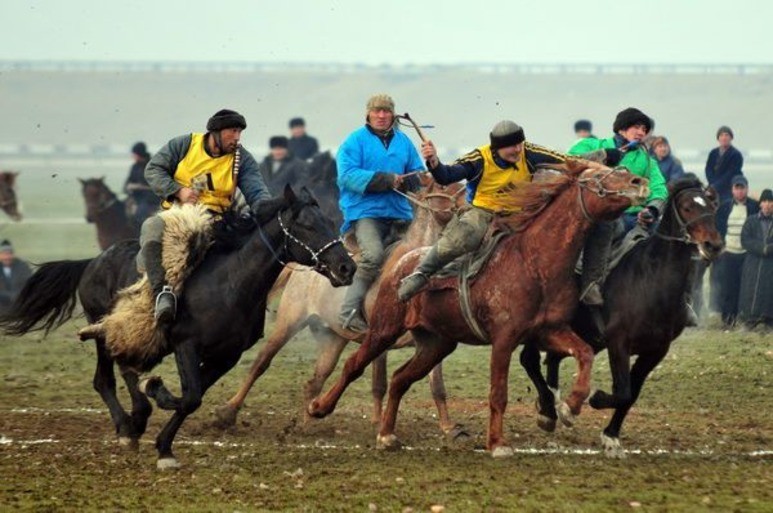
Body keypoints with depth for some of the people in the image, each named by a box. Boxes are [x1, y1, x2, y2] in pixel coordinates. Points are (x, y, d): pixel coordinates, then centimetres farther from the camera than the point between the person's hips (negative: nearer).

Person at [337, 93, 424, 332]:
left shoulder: (404, 142, 16)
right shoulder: (356, 141, 0)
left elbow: (419, 175, 16)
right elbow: (348, 175, -12)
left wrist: (403, 181, -9)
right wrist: (387, 180, -19)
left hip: (399, 212, 6)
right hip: (366, 211, -6)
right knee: (373, 254, -28)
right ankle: (350, 312, -24)